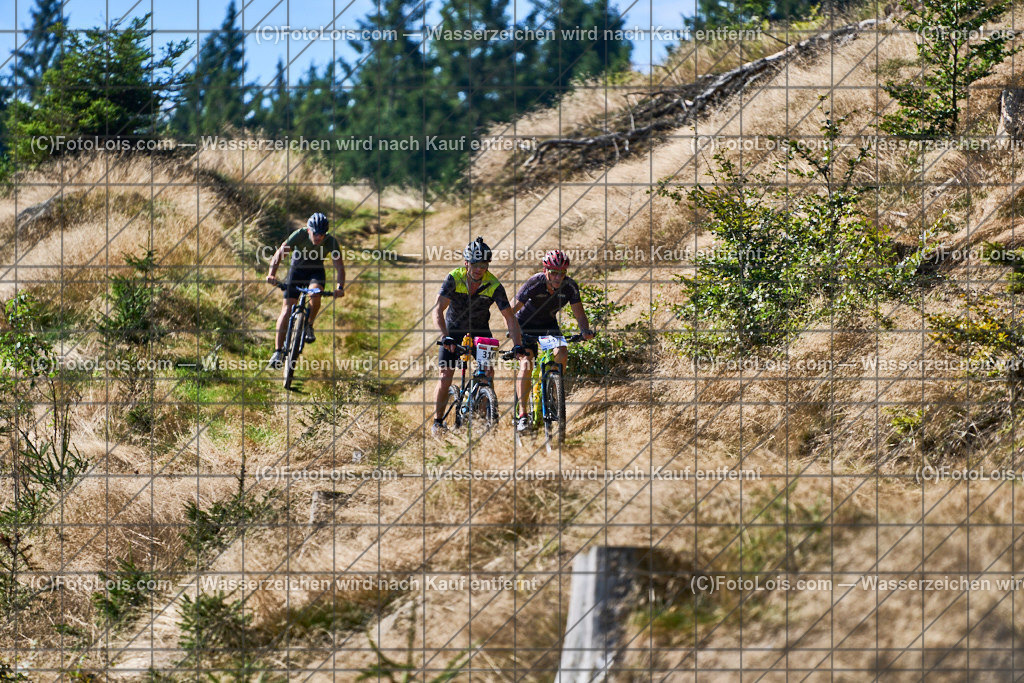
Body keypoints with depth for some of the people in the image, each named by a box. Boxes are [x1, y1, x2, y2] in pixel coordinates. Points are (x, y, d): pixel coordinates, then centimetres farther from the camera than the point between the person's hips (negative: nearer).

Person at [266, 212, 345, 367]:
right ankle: (278, 351, -9)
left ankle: (309, 326, -4)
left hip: (316, 271, 0)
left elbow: (339, 267, -25)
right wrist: (272, 273, -47)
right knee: (287, 309, -12)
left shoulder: (331, 241, -23)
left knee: (315, 295, -33)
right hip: (298, 269, 0)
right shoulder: (299, 235, -26)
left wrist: (339, 287, -42)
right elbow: (279, 253, -31)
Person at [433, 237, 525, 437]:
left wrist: (518, 344, -31)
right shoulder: (454, 279, -24)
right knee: (446, 375, -11)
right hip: (454, 329, -1)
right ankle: (437, 421, 0)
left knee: (488, 372, -14)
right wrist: (446, 337, -45)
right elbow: (438, 310, -31)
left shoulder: (494, 286, -20)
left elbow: (509, 317, -19)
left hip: (480, 330, 1)